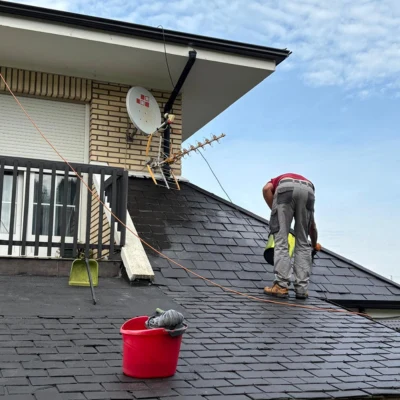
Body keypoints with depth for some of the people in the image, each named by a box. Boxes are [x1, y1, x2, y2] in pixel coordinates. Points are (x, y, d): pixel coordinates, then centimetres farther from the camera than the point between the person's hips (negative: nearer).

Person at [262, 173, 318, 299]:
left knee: (281, 240, 4)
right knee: (303, 243, 13)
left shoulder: (278, 180, 41)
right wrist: (314, 246, 66)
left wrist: (274, 211, 16)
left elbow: (266, 189, 11)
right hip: (308, 191, 3)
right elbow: (312, 226, 50)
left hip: (286, 189, -3)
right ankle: (302, 288, 11)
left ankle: (281, 286, -1)